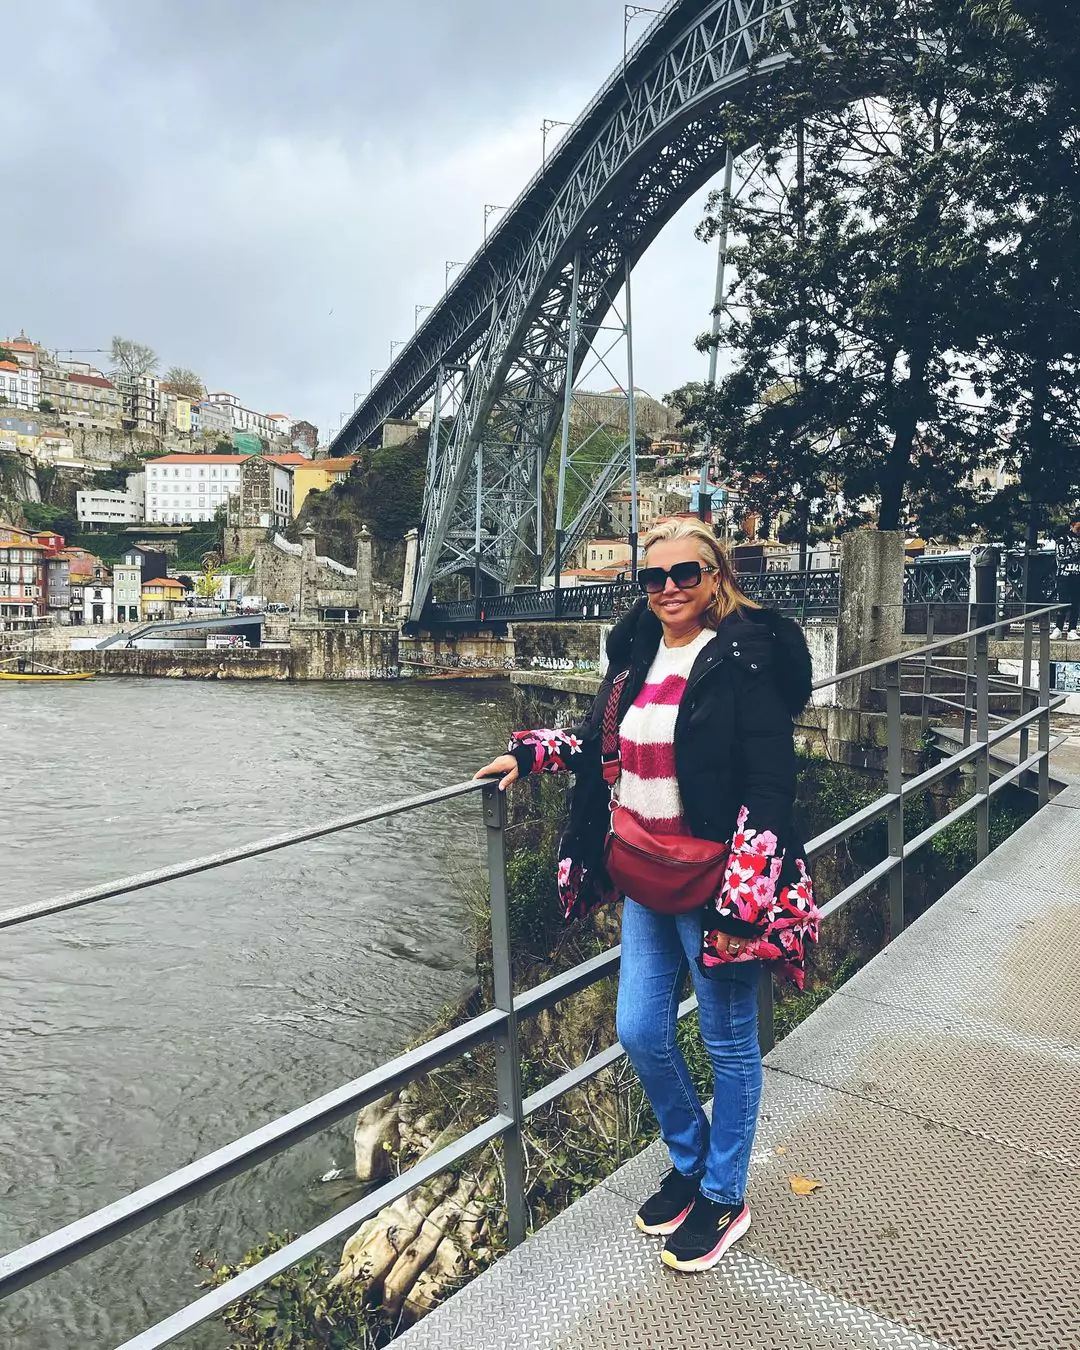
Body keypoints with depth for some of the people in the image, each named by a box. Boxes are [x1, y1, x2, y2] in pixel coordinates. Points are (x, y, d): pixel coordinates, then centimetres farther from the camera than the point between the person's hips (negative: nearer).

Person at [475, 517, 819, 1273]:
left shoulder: (746, 658, -15)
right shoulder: (638, 655, 5)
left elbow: (770, 790, -18)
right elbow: (601, 741, 21)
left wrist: (740, 901, -21)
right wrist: (529, 754, 11)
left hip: (714, 887, -7)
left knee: (728, 1043, 12)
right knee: (641, 1032, 16)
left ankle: (725, 1199, 36)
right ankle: (690, 1164, 43)